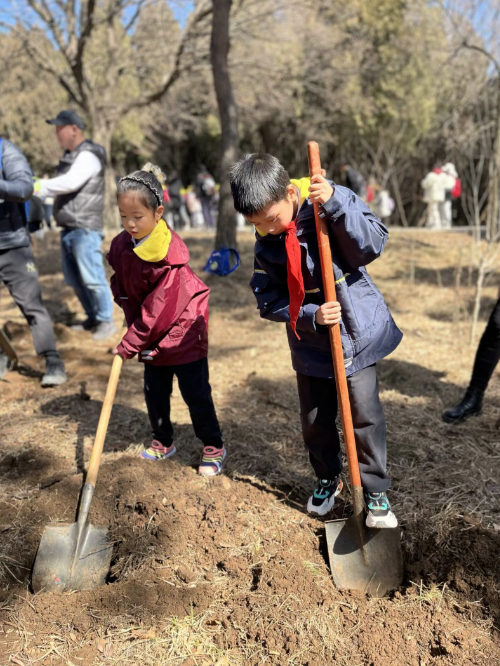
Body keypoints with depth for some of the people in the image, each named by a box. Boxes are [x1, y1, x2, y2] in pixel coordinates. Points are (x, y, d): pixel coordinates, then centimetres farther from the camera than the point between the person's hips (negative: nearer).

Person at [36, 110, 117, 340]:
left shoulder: (88, 155, -11)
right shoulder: (69, 156, 18)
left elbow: (71, 182, -25)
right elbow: (61, 186, 16)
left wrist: (38, 187, -25)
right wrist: (37, 190, 2)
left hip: (85, 228, -9)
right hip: (69, 228, 9)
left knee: (92, 277, -8)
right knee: (74, 279, 13)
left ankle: (106, 321, 4)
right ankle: (93, 318, 25)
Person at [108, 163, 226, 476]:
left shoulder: (169, 252, -25)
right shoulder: (122, 245, -3)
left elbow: (160, 307, -25)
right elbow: (123, 290, 9)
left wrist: (131, 343, -20)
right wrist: (134, 331, 1)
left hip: (183, 330, -7)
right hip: (152, 336, 7)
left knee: (196, 393, 2)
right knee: (154, 392, 14)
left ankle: (214, 446, 20)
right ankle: (163, 441, 34)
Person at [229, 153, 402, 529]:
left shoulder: (334, 201, -12)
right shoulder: (265, 242, -6)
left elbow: (373, 246, -21)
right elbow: (269, 301, -5)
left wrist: (335, 204, -31)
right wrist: (311, 315, -21)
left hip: (359, 332, -2)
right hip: (311, 344, 3)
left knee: (366, 415, 0)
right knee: (316, 420, 13)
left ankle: (376, 491, 20)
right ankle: (328, 479, 39)